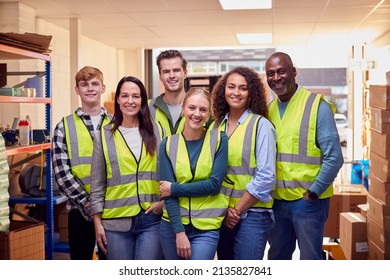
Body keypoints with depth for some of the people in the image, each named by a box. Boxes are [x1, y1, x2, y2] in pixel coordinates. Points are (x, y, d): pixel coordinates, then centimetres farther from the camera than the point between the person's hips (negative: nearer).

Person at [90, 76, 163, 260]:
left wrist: (164, 200, -3)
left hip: (151, 220, 0)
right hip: (116, 222, 0)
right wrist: (97, 222, 1)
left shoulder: (155, 132, 5)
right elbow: (97, 185, 5)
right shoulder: (104, 135, 4)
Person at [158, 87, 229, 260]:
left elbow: (214, 184, -9)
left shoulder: (219, 140, -2)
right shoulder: (168, 144, 1)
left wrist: (174, 188, -9)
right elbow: (168, 193, -5)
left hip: (206, 228, -2)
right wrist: (179, 231, -13)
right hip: (173, 224, 2)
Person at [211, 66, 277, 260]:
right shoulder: (217, 125, 8)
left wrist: (237, 209, -9)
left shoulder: (261, 125, -7)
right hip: (222, 215, 5)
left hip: (251, 214, -5)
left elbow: (265, 178, -11)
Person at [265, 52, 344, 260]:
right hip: (277, 201, 5)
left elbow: (334, 158, -13)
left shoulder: (317, 106, -10)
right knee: (277, 258, 17)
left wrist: (313, 193, -12)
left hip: (308, 200, -5)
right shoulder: (268, 110, 7)